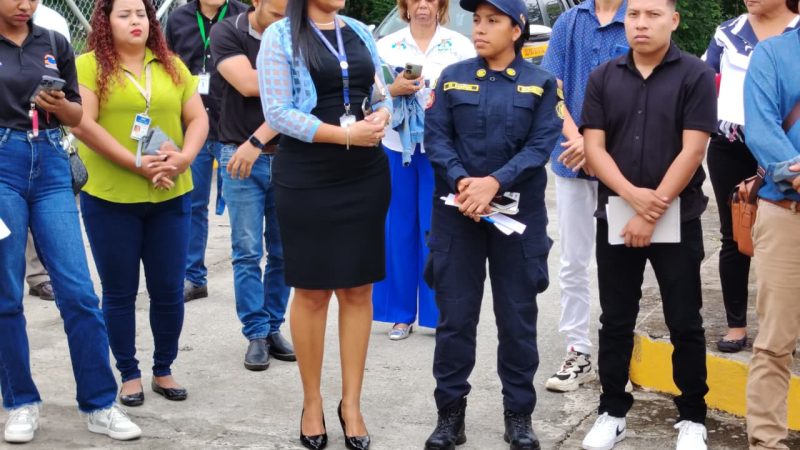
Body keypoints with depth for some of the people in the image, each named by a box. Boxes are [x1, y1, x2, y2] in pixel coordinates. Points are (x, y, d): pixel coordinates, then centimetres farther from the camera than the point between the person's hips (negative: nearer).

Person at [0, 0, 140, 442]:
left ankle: (100, 405, 6)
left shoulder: (55, 44, 9)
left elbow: (77, 116, 13)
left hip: (51, 166, 2)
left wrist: (58, 104, -9)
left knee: (78, 291, -2)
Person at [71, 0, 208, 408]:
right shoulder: (88, 66, -4)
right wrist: (137, 164, -19)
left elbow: (198, 119, 8)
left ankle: (163, 370, 24)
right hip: (109, 198, -3)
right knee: (120, 292, 7)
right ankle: (129, 374, 20)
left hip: (170, 196, 4)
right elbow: (82, 124, -14)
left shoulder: (171, 66, 10)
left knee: (169, 290, 8)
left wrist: (184, 157, -12)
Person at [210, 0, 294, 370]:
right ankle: (257, 334, 6)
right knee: (248, 252, -1)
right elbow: (247, 84, -18)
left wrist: (257, 141, -18)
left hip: (285, 157, 2)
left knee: (283, 251, 6)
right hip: (240, 157, -2)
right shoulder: (227, 32, -4)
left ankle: (274, 328, 18)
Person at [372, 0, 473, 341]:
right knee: (400, 229, 5)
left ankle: (441, 314, 10)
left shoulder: (460, 45, 4)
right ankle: (401, 314, 15)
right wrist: (394, 89, -14)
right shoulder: (387, 46, 8)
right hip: (397, 147, 2)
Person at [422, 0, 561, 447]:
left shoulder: (541, 83, 2)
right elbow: (436, 137, -1)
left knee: (518, 317, 6)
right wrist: (460, 181, -19)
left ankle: (519, 414, 18)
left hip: (519, 214, -1)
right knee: (455, 315, 4)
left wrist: (494, 182, -20)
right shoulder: (453, 77, 5)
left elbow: (541, 145, -7)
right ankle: (450, 413, 14)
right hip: (457, 213, 1)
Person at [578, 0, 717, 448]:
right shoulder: (603, 78, 5)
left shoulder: (696, 75, -5)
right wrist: (633, 194, -17)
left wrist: (652, 212, -15)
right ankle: (613, 412, 21)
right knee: (615, 322, 9)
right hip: (615, 217, 3)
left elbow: (692, 150, -11)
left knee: (685, 323, 4)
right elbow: (594, 147, -1)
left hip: (678, 218, -3)